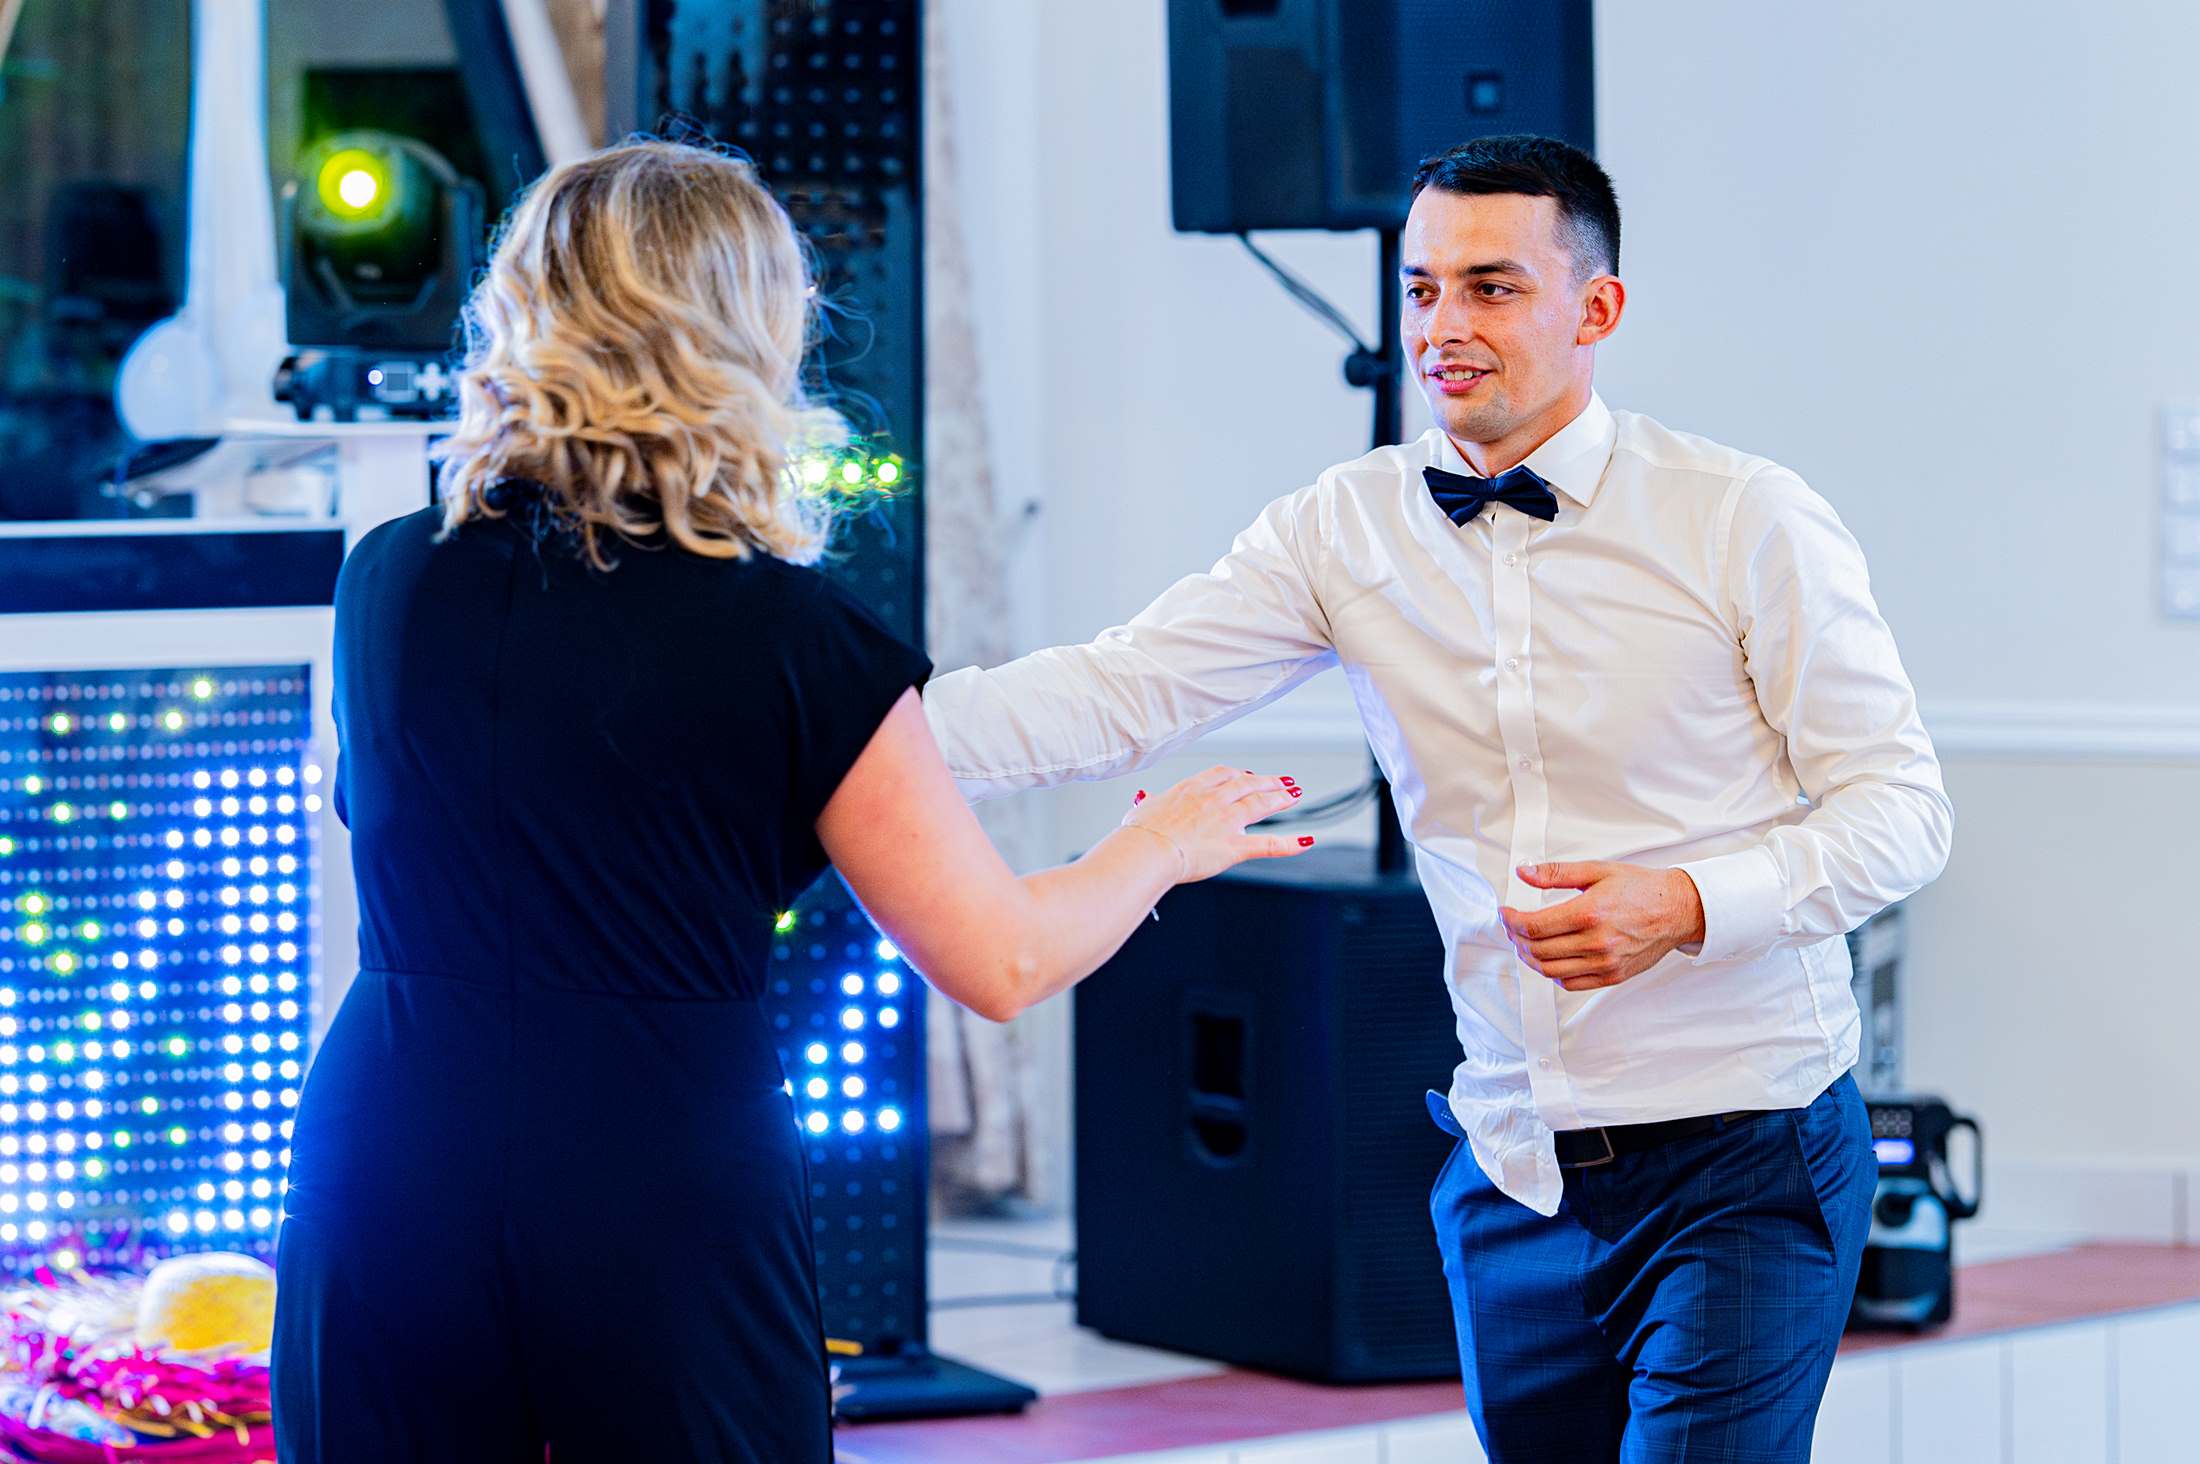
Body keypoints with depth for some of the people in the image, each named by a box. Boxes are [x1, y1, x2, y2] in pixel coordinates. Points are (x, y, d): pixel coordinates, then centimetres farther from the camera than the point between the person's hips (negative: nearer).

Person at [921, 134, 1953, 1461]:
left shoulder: (1748, 522, -7)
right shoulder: (1347, 531, 2)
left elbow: (1901, 805, -5)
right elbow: (1124, 693, -7)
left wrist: (1689, 903, -21)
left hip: (1739, 1164, -4)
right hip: (1513, 1180, 4)